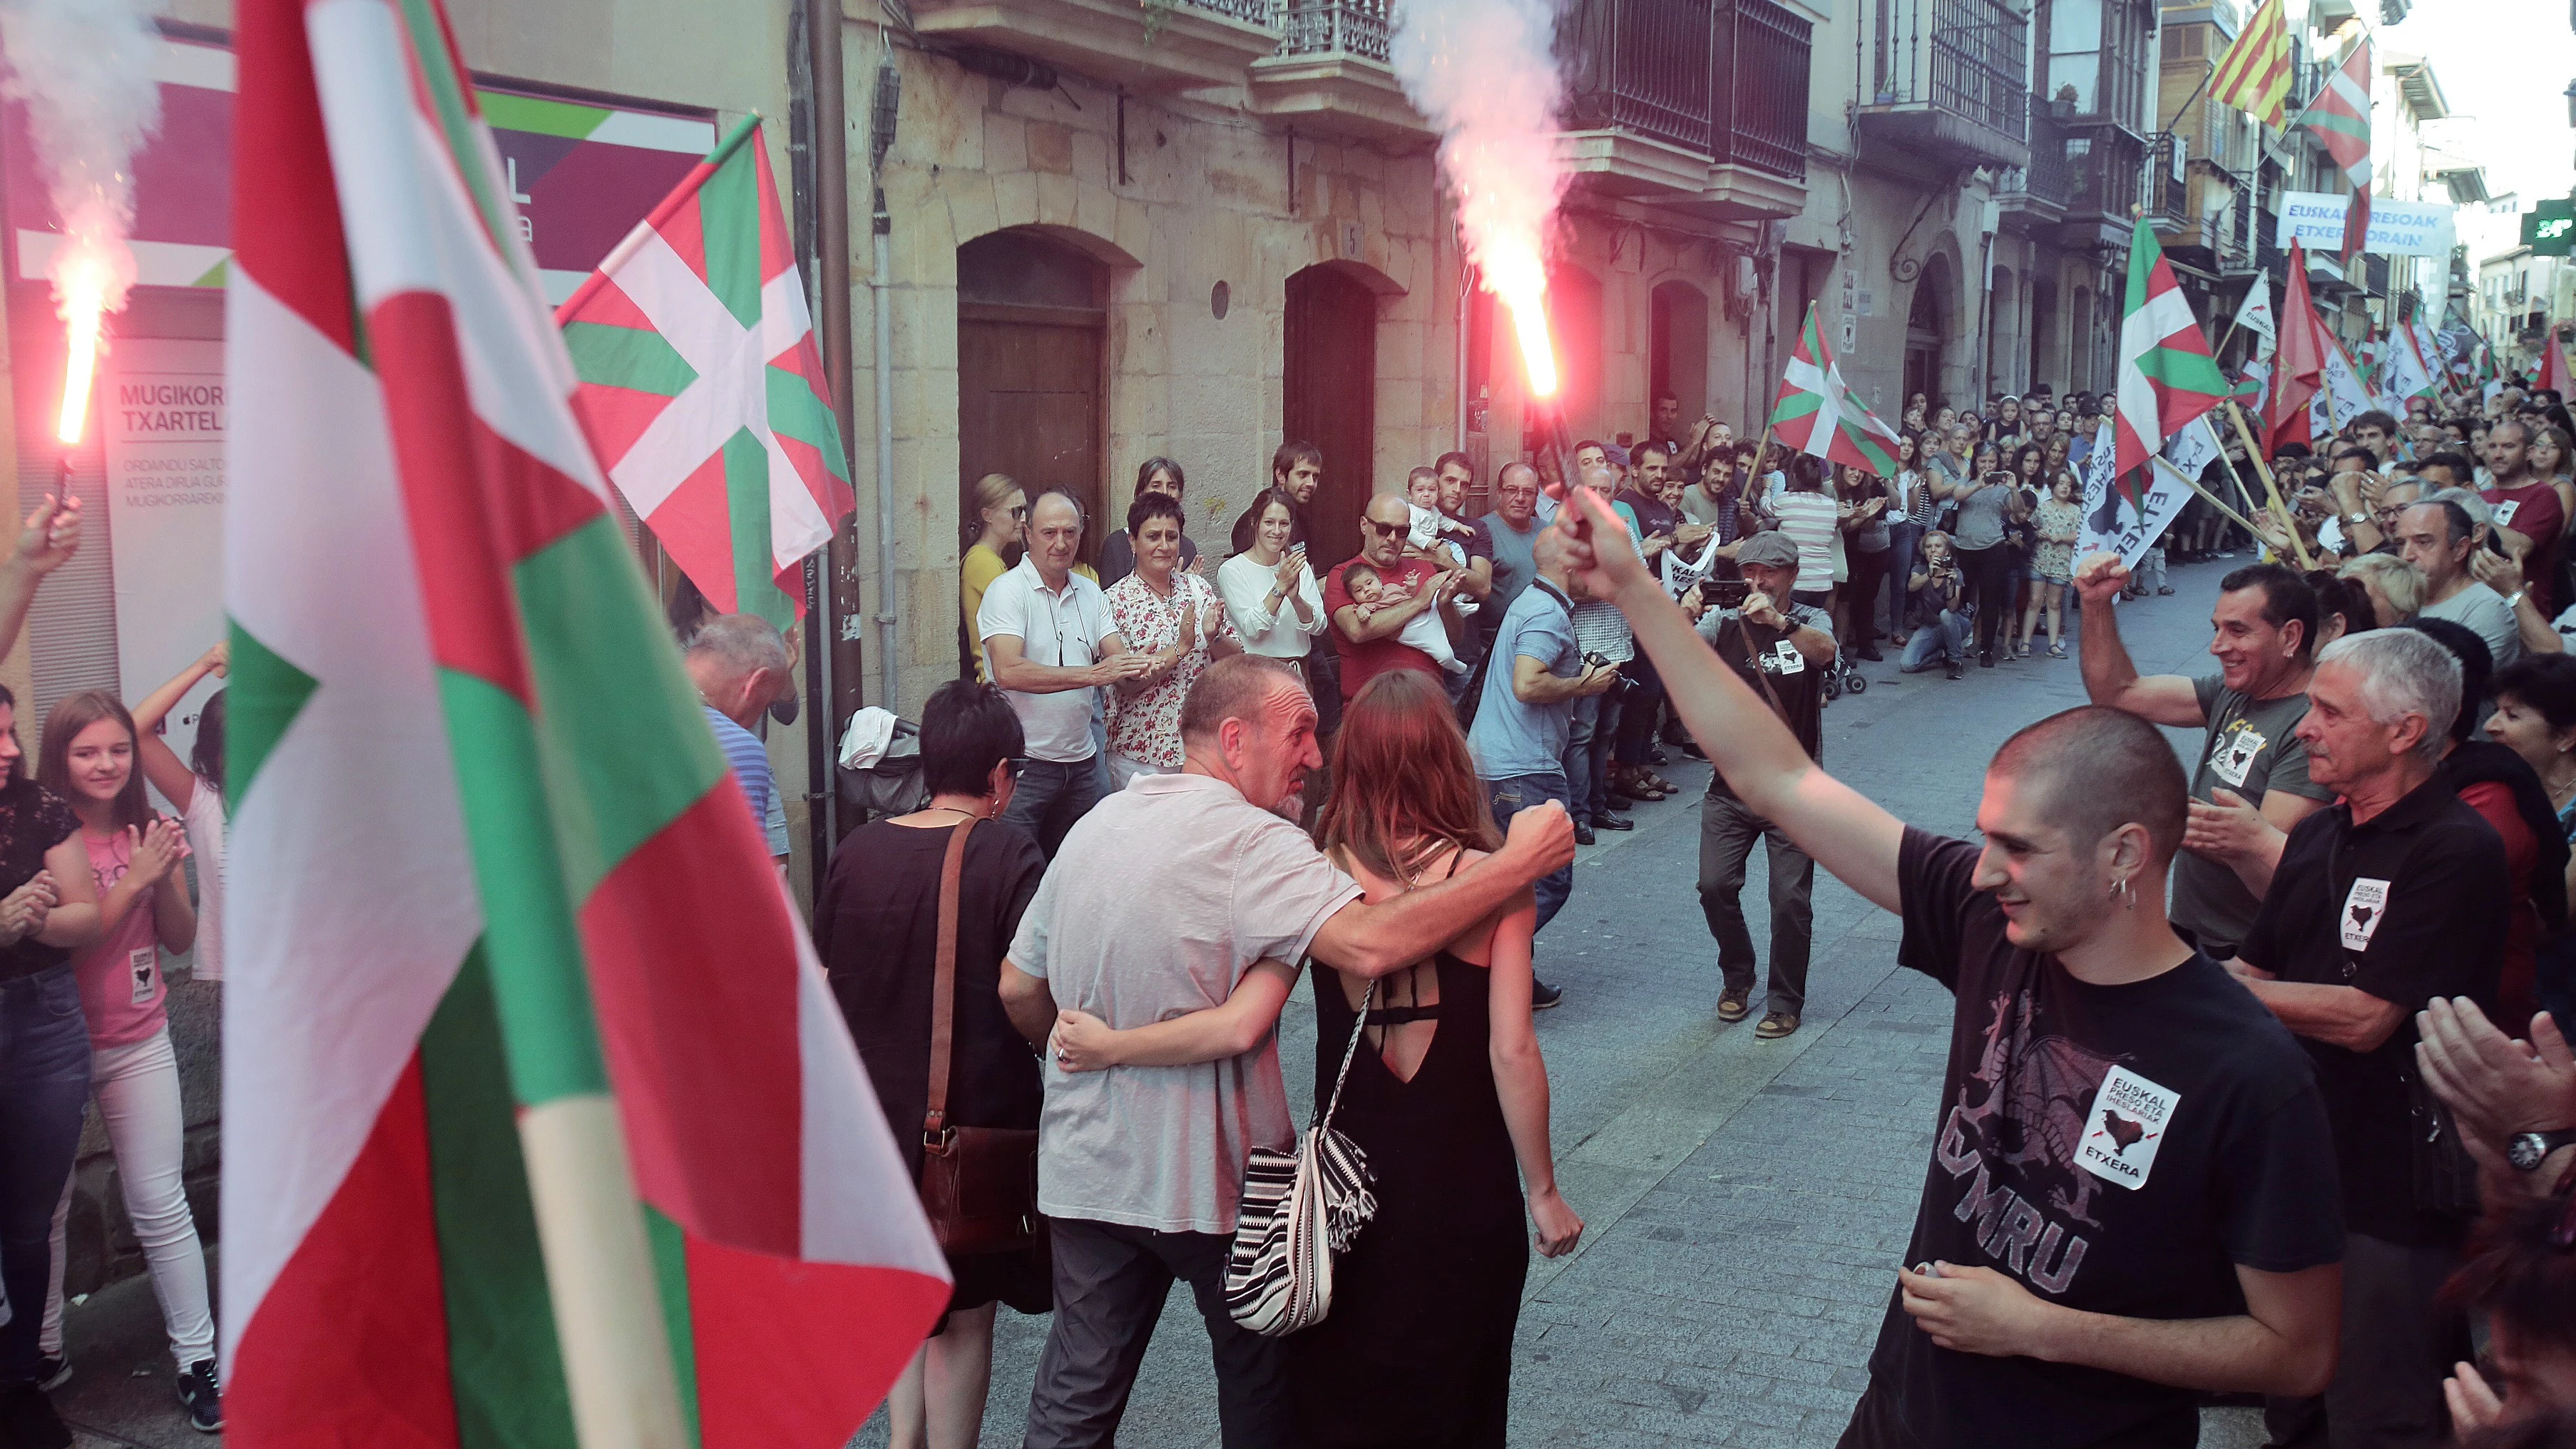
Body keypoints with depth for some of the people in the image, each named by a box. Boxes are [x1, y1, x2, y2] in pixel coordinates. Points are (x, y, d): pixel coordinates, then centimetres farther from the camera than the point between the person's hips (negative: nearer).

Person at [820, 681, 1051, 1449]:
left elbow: (821, 983, 4)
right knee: (964, 1311, 11)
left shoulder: (856, 850, -2)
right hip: (975, 1117, -4)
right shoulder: (1010, 856, -15)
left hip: (875, 1109, 5)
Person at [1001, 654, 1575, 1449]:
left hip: (1084, 1169, 6)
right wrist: (1520, 862, -29)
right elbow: (1370, 944, -35)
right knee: (1263, 1383, 18)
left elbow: (1019, 988, 10)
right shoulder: (1249, 842, -20)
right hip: (1207, 1175, -6)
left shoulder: (1097, 824, 5)